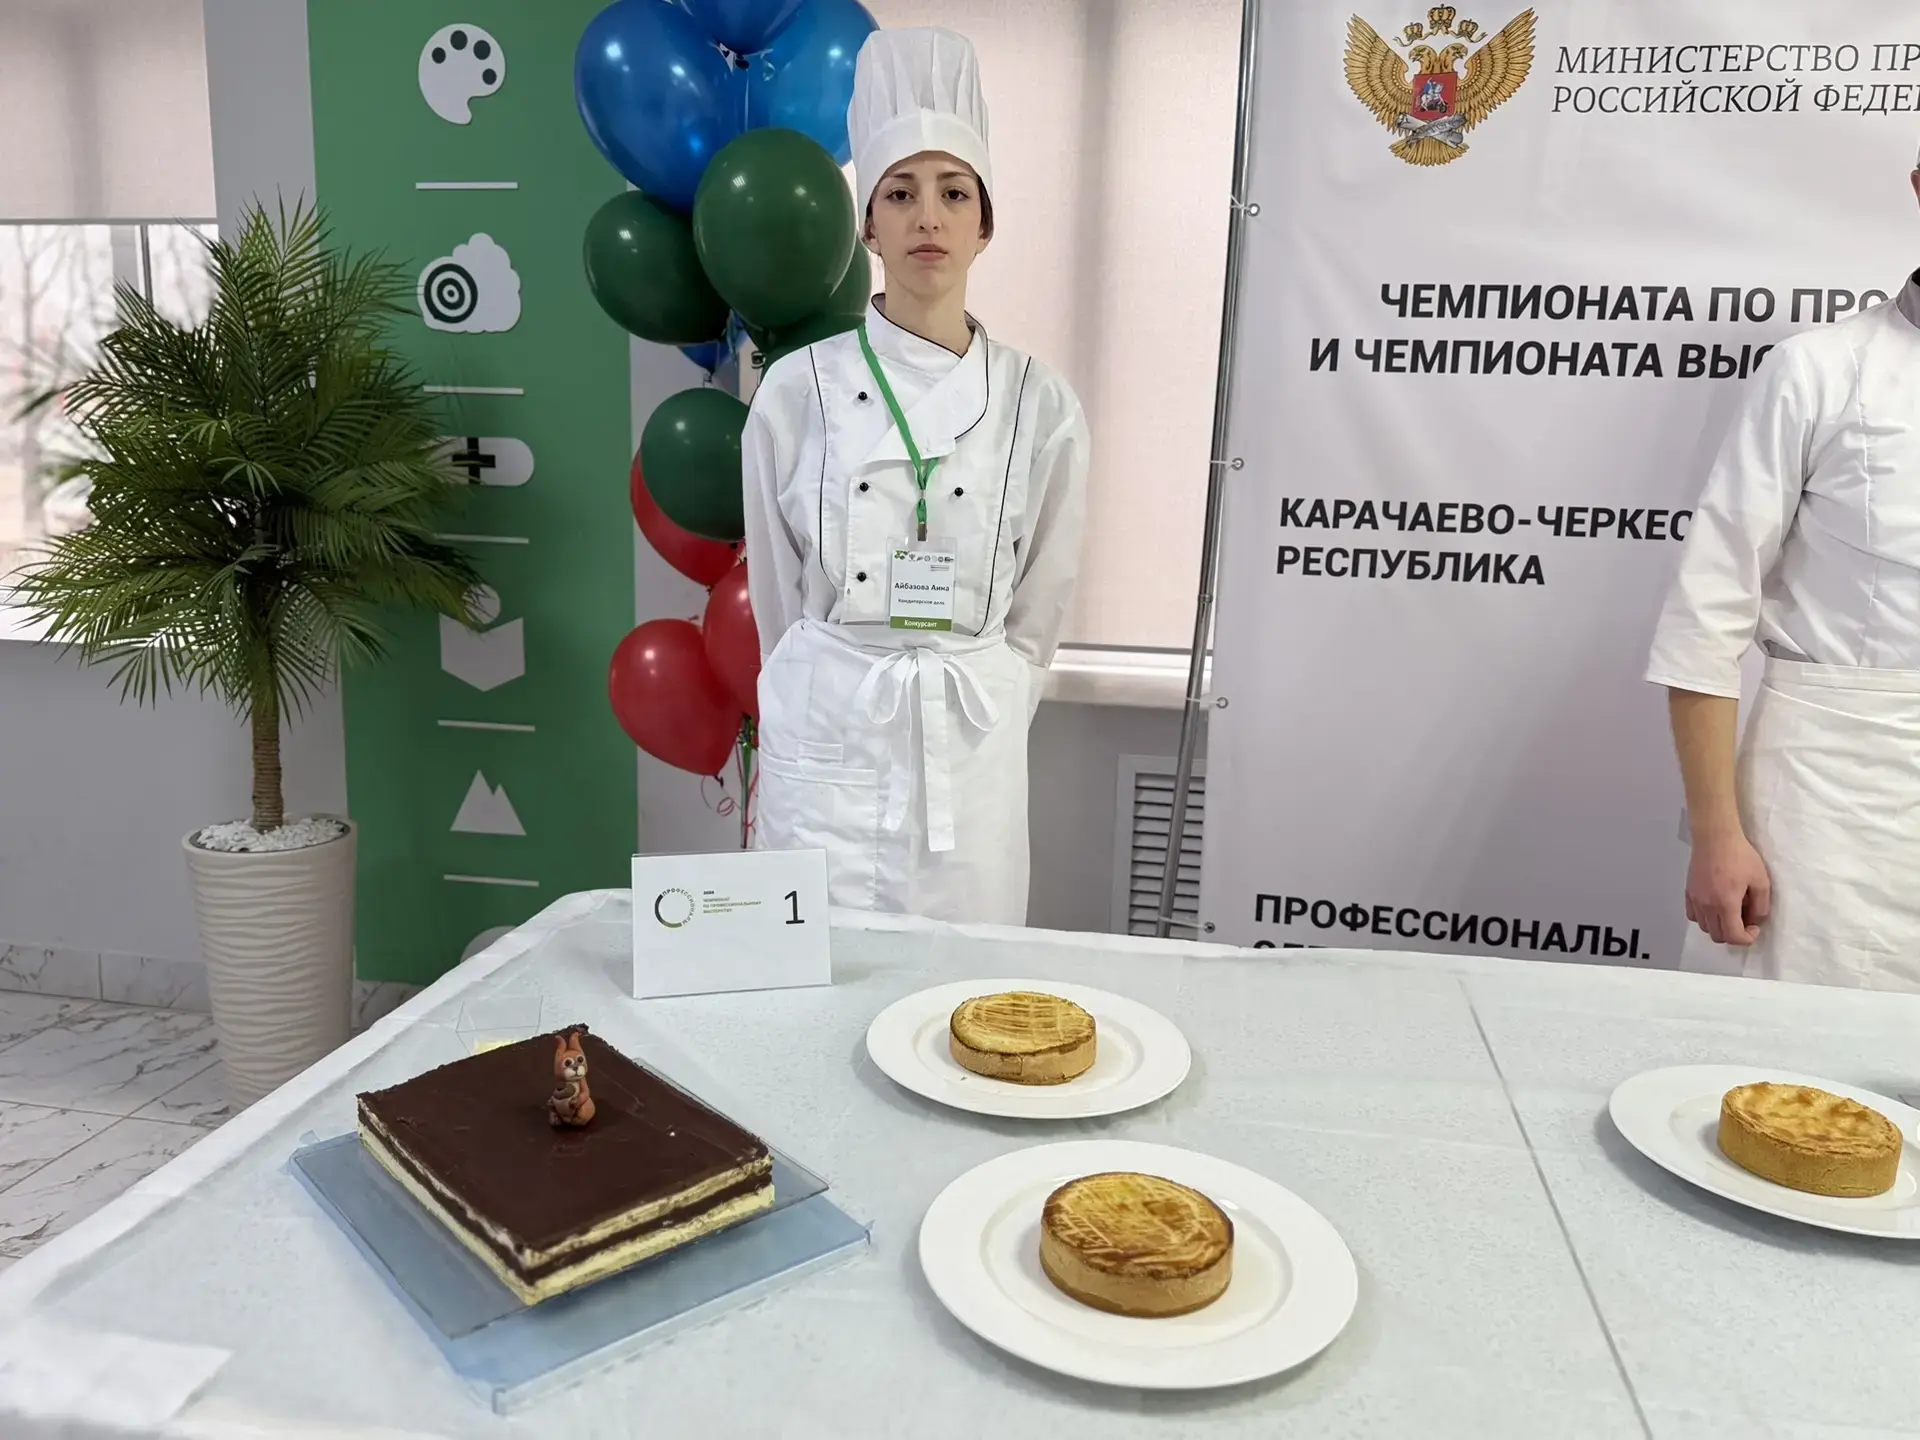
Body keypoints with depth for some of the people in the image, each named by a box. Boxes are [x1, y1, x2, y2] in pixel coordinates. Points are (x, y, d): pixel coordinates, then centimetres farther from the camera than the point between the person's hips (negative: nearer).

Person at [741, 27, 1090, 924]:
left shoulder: (1040, 403, -2)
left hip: (971, 754, 1)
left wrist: (966, 710, 12)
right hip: (824, 741, 0)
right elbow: (777, 596, 6)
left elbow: (1037, 613, 7)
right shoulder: (798, 389, -4)